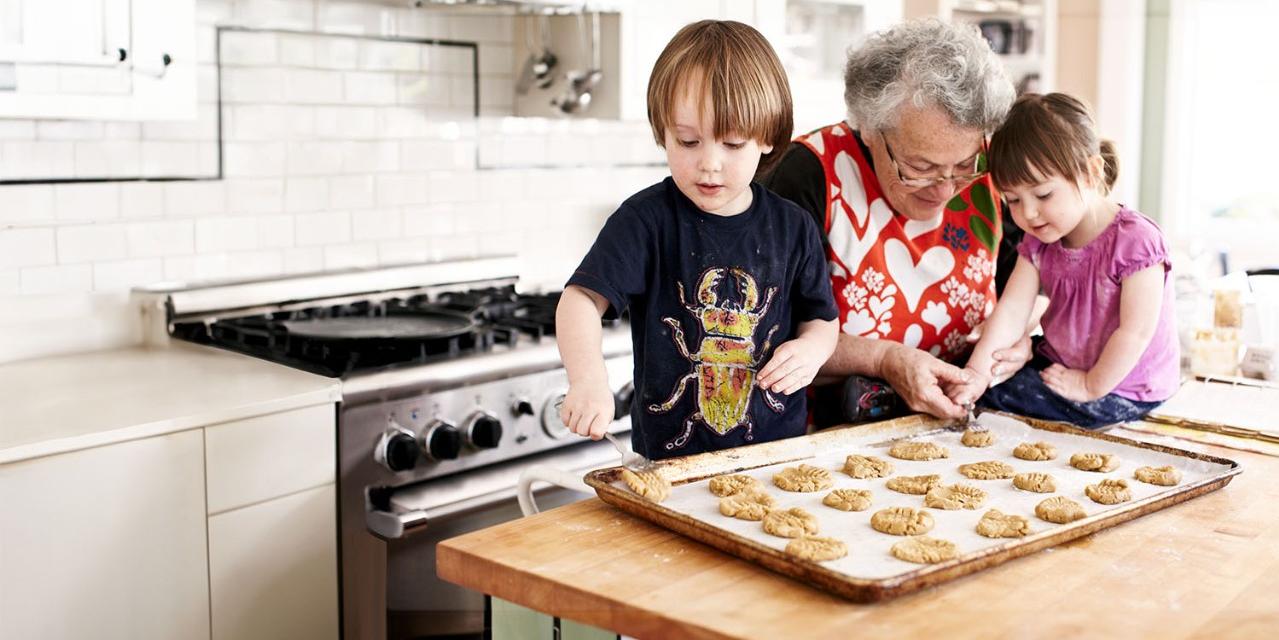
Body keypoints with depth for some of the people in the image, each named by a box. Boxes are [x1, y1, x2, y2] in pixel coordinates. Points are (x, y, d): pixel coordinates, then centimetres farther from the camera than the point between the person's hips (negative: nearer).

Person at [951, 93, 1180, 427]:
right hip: (1058, 363, 7)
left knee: (996, 392, -18)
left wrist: (1090, 386, -17)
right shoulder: (1039, 244, 0)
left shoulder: (1135, 241, -22)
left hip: (1120, 388, -7)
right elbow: (1011, 310, -10)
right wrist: (976, 372, -23)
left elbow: (1136, 331, -22)